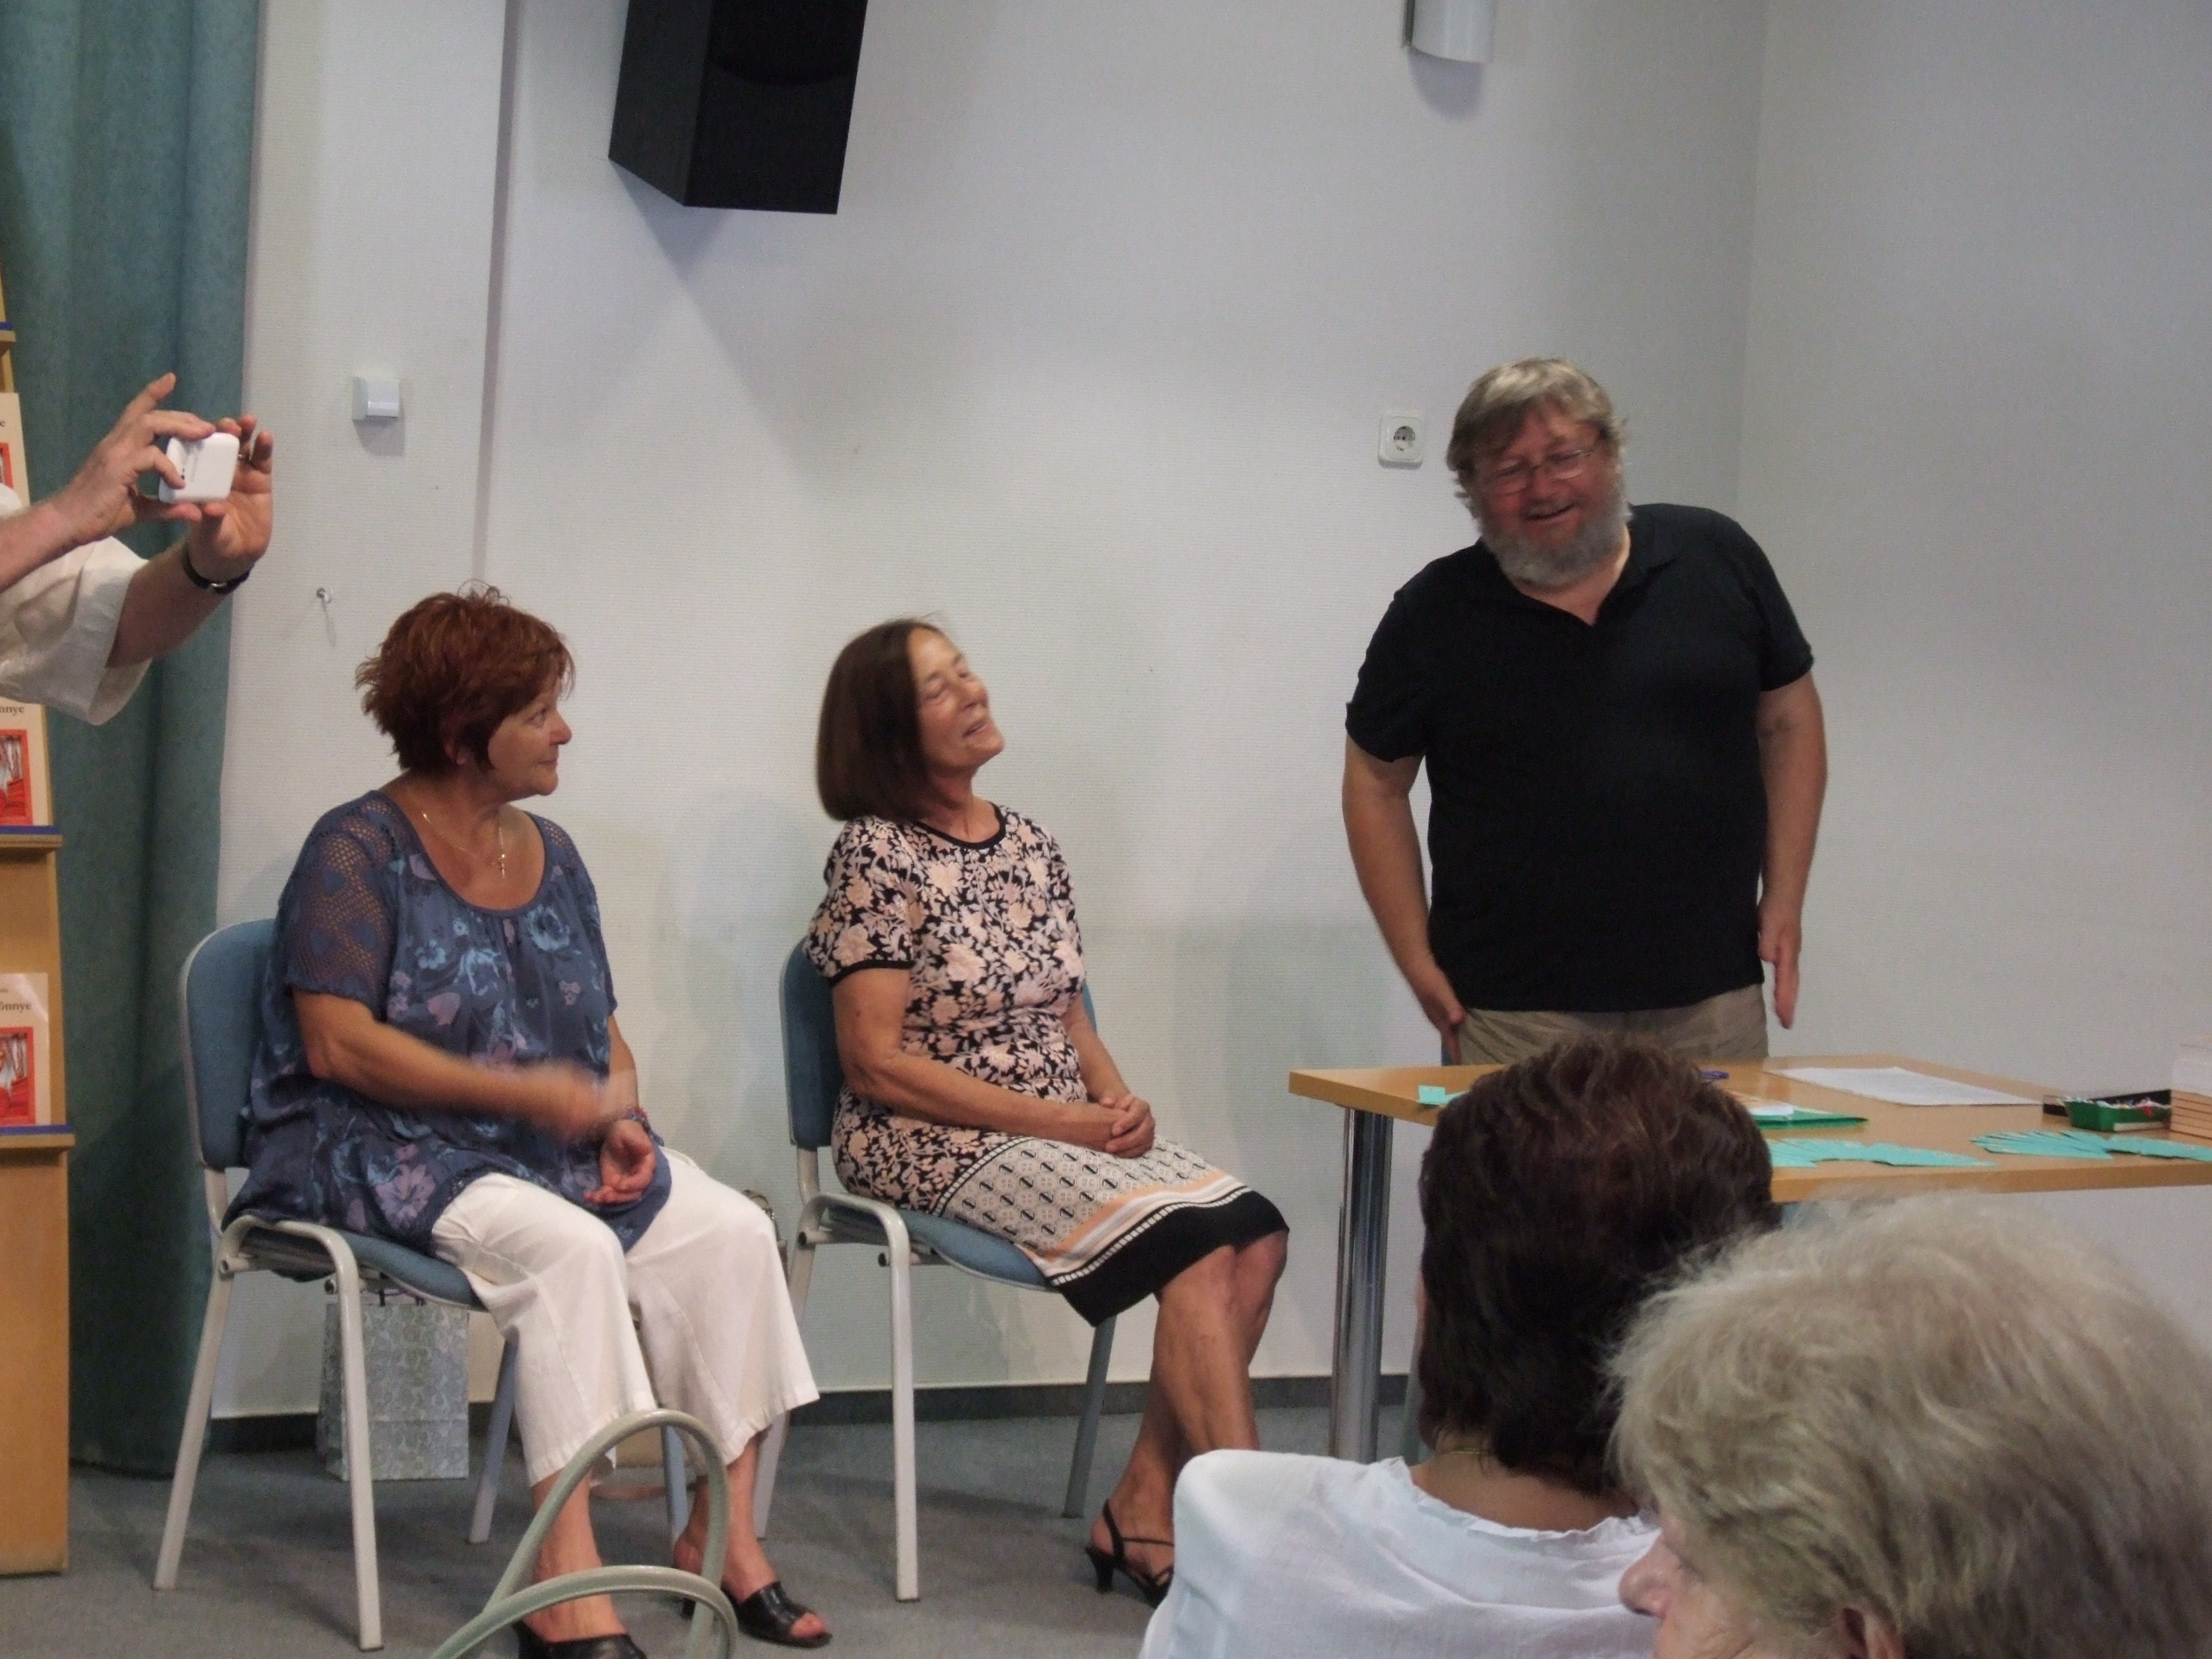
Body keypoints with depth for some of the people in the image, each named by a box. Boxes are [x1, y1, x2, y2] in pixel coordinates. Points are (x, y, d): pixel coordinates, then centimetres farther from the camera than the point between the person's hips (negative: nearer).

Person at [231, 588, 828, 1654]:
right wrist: (527, 1092, -20)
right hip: (392, 1155, -7)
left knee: (732, 1232, -17)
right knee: (572, 1247, -35)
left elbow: (602, 1029, 18)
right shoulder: (361, 849, -7)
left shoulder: (549, 854, 15)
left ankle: (721, 1540, -14)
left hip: (554, 1151, 7)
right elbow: (338, 1046, -16)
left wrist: (622, 1121, -5)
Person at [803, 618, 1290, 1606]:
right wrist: (1060, 1121, -16)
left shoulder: (1030, 848, 13)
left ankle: (1147, 1511, -14)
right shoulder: (876, 855, -7)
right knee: (1193, 1245, -26)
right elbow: (877, 1062, -12)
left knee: (1255, 1229, -20)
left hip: (1068, 1131, 7)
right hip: (933, 1144, -6)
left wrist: (1117, 1099, -4)